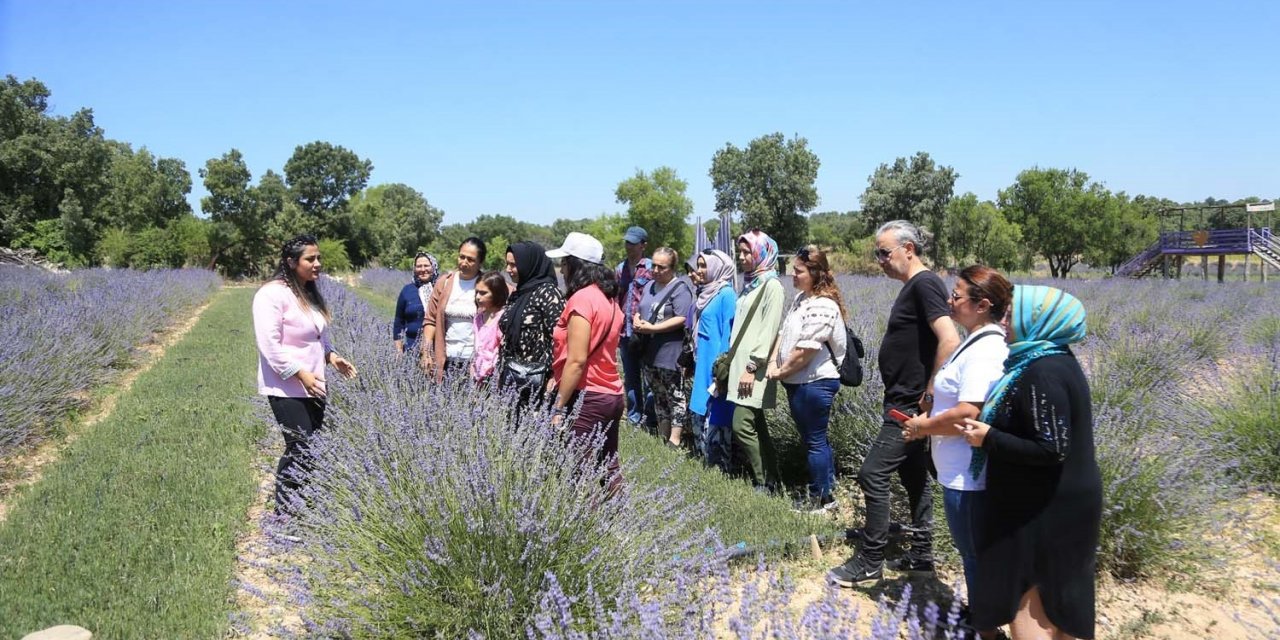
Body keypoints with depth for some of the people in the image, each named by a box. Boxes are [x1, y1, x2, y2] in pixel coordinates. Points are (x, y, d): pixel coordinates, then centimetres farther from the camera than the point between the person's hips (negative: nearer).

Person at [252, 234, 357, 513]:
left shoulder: (311, 294, 14)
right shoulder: (272, 294, -13)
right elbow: (269, 345, -19)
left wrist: (332, 357, 7)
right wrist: (301, 374, -22)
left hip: (312, 388, 9)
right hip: (286, 389, -8)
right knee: (301, 449, -12)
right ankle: (283, 514, 0)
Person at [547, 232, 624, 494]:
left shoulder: (582, 299, -14)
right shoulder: (608, 298, 12)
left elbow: (577, 360, -18)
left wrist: (558, 408, -15)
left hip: (586, 397, -9)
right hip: (611, 395, 9)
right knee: (608, 468, 14)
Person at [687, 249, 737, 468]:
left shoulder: (727, 295, -13)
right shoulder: (706, 293, 14)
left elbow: (729, 335, -16)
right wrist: (693, 363, 19)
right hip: (703, 366, 9)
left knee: (714, 420, -5)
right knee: (699, 416, 13)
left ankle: (719, 469, 3)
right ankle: (708, 465, 23)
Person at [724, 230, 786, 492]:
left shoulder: (771, 285, -9)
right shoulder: (751, 283, 17)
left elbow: (769, 330, -16)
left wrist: (752, 367, -19)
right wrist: (731, 358, 16)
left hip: (754, 368, -9)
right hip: (741, 363, 9)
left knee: (742, 425, -12)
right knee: (756, 424, 10)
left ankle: (763, 483, -3)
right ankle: (771, 479, 16)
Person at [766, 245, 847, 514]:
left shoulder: (822, 307, -20)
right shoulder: (801, 298, 11)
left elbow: (805, 350, -22)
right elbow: (784, 332, 12)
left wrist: (782, 371, -10)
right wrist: (773, 363, -2)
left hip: (814, 383, -10)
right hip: (798, 382, 10)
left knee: (815, 441, 1)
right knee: (814, 439, 18)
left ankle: (820, 499, 14)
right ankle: (827, 493, 29)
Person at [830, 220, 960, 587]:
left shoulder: (924, 285, -16)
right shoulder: (912, 288, 14)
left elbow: (950, 341, -26)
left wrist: (929, 394, -21)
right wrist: (921, 396, 17)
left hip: (910, 405, -10)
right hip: (905, 403, 10)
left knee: (873, 475, -8)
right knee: (914, 475, 16)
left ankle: (870, 562, 1)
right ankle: (921, 554, 26)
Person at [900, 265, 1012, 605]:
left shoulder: (984, 351, -22)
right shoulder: (977, 342, 10)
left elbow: (967, 414, -28)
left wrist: (921, 427, -14)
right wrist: (930, 416, 10)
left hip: (968, 476, -11)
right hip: (963, 471, 11)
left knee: (975, 555, 5)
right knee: (973, 551, 22)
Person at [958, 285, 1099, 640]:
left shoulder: (1042, 374, -24)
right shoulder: (1056, 360, 7)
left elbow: (1051, 450, -27)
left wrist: (989, 439, -20)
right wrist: (994, 431, 11)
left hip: (1044, 509, -10)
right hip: (1063, 502, 10)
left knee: (1024, 603, 1)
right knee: (1053, 598, 21)